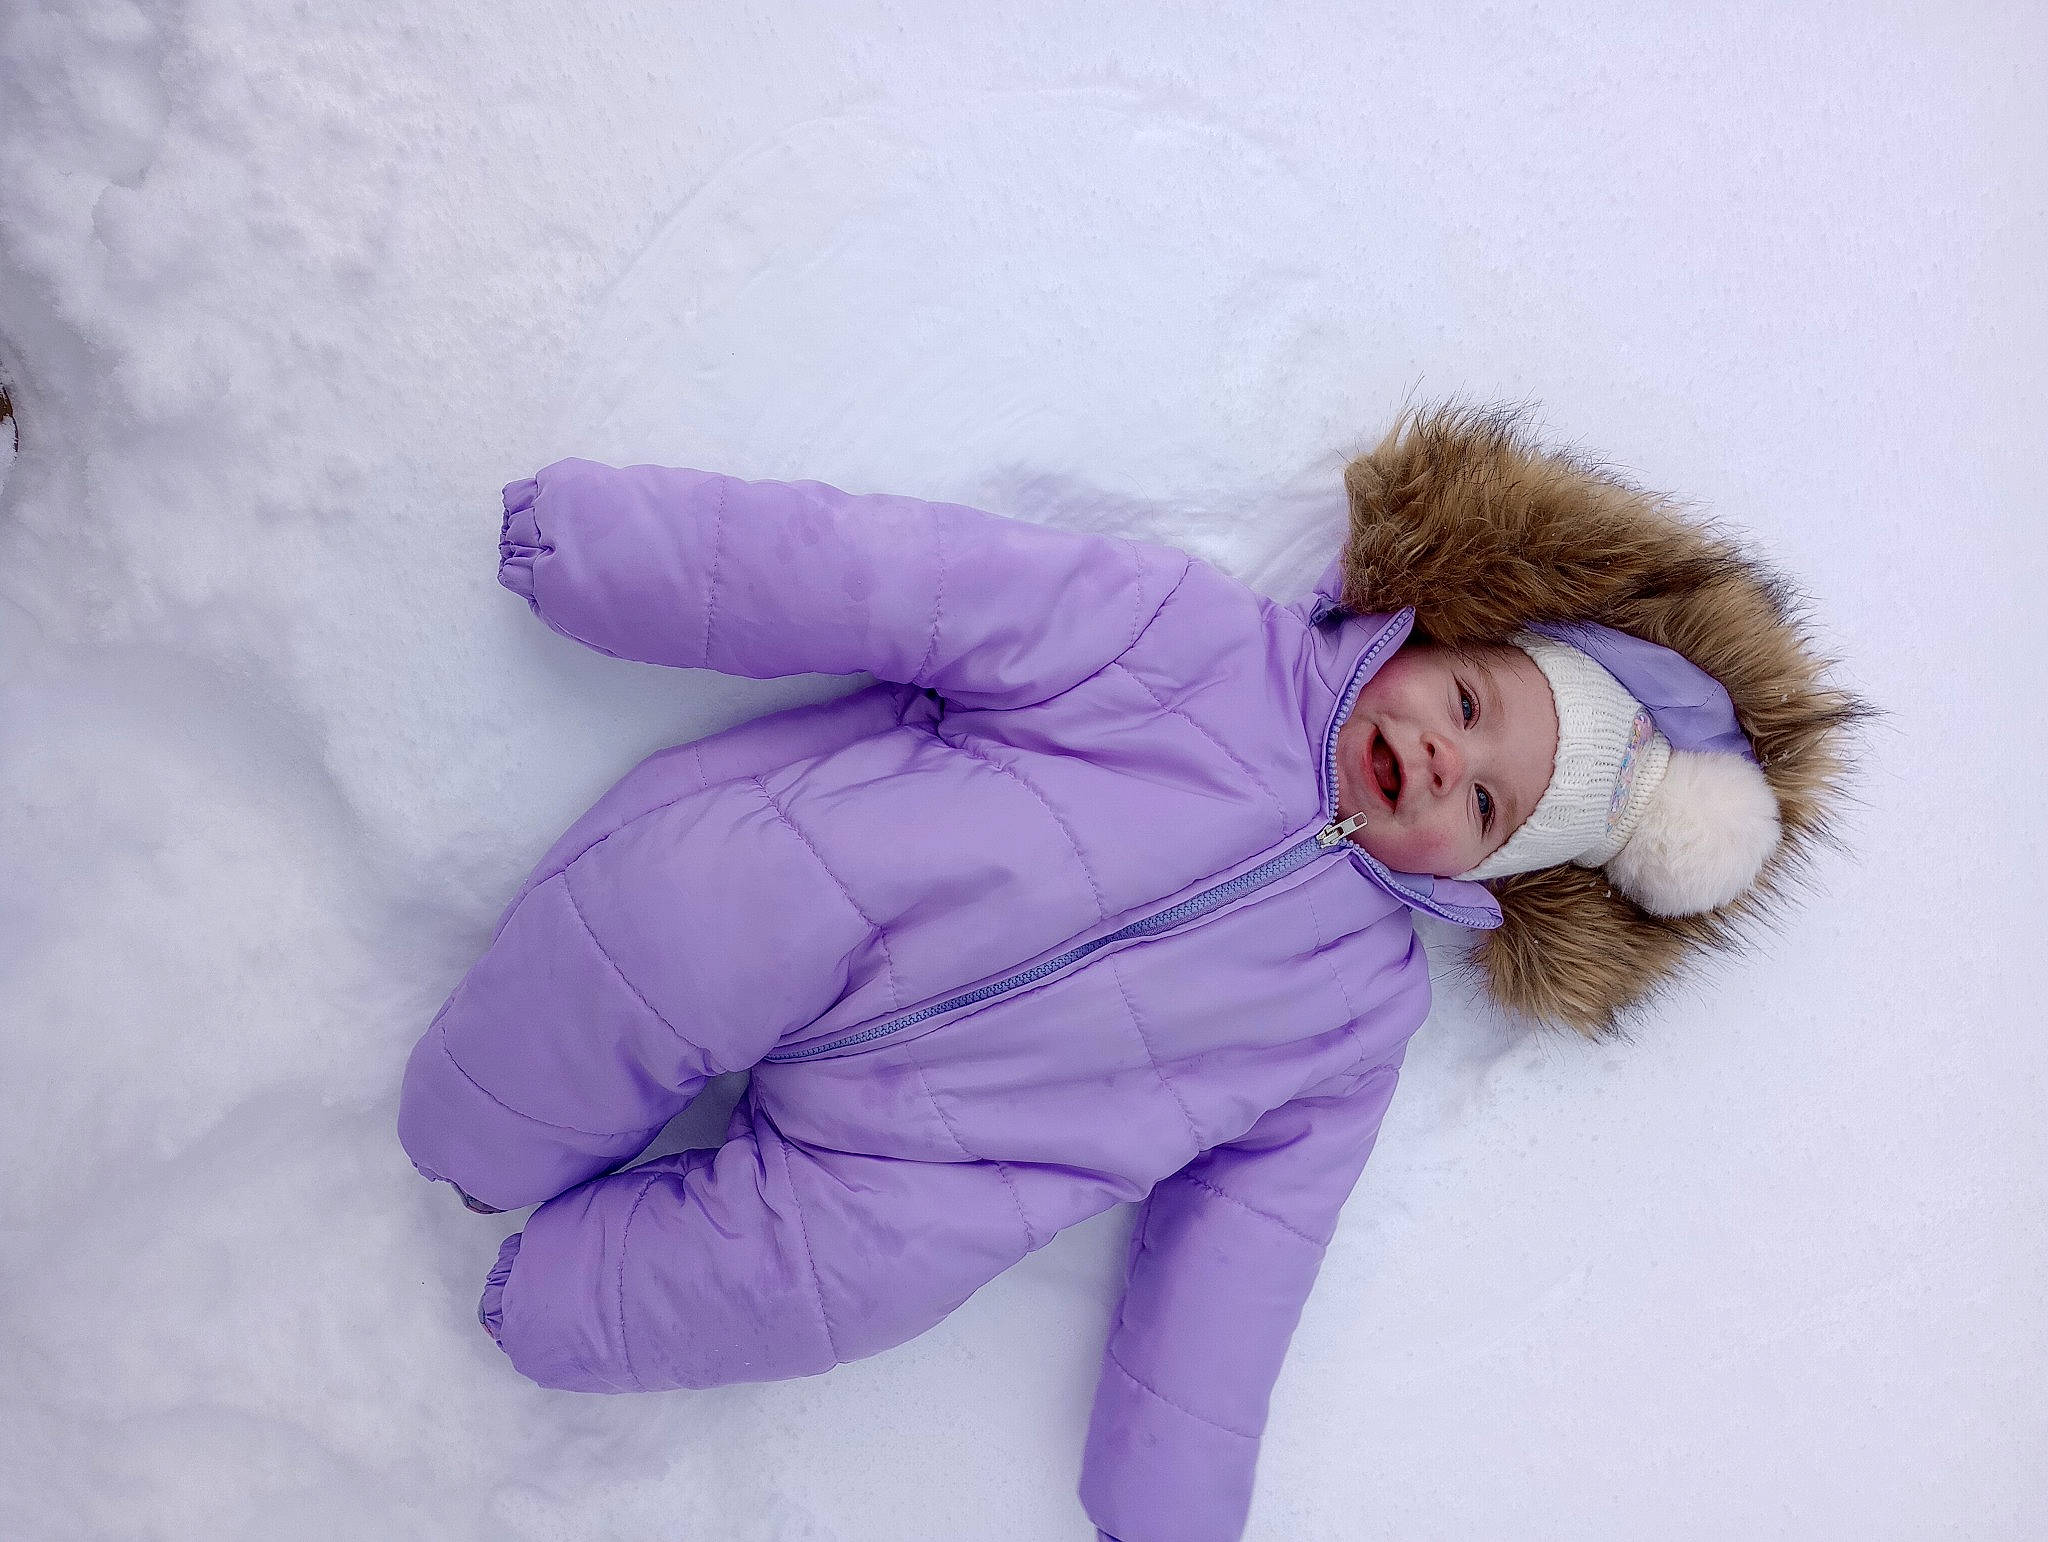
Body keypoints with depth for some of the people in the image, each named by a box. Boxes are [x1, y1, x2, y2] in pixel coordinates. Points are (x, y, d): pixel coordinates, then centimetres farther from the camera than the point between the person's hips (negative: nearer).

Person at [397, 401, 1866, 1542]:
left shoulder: (1359, 1020, 5)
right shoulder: (1192, 635, -5)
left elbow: (1232, 1254, 7)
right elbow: (889, 576, -8)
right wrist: (598, 535, -6)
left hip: (892, 1161, 1)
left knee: (556, 1318, -11)